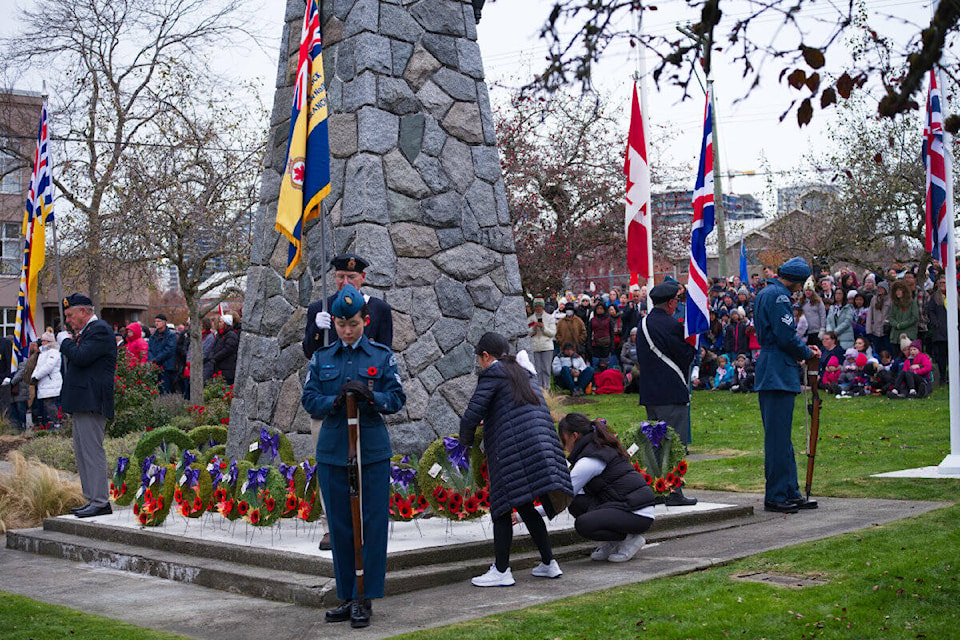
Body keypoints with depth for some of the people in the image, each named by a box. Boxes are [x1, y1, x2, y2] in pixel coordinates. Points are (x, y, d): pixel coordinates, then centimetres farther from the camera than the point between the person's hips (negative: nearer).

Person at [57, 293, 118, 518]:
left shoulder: (100, 330, -11)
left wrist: (65, 341, -7)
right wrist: (69, 342, 10)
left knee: (92, 451, -10)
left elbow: (81, 357, -22)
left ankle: (100, 502, -7)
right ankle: (92, 499, 18)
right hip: (82, 403, 11)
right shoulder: (85, 332, 21)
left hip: (91, 403, -11)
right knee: (82, 452, 13)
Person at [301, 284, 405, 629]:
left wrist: (370, 396, -19)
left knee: (372, 526, -2)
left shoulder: (382, 355, 3)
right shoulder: (321, 358, 8)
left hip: (373, 452, -2)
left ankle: (365, 600, 7)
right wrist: (335, 401, -16)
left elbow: (397, 399, 0)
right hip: (332, 453, 2)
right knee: (339, 527, 7)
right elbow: (309, 400, 4)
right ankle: (347, 597, 18)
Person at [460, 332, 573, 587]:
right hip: (541, 444, 8)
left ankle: (501, 571, 1)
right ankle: (549, 563, 18)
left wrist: (466, 440, 13)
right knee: (524, 507, 16)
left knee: (502, 508, -1)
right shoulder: (523, 373, 23)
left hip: (512, 448, -8)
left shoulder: (492, 374, -1)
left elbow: (472, 415, -7)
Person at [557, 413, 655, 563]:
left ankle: (631, 539, -4)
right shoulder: (603, 448, 14)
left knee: (583, 524, -24)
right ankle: (611, 544, 10)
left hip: (638, 515, -9)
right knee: (577, 503, -1)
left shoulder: (588, 462, -15)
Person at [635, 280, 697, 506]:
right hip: (672, 393, -8)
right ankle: (674, 492, -4)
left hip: (649, 393, 8)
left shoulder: (643, 324, 11)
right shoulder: (672, 325, -15)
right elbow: (687, 355, -10)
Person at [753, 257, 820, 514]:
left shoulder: (765, 293, 20)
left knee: (781, 436, 14)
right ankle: (775, 496, -3)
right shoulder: (778, 295, -13)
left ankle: (790, 492, 20)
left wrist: (803, 349, 13)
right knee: (778, 437, -7)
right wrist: (807, 353, -1)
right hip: (778, 374, -11)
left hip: (772, 374, 11)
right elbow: (786, 337, -19)